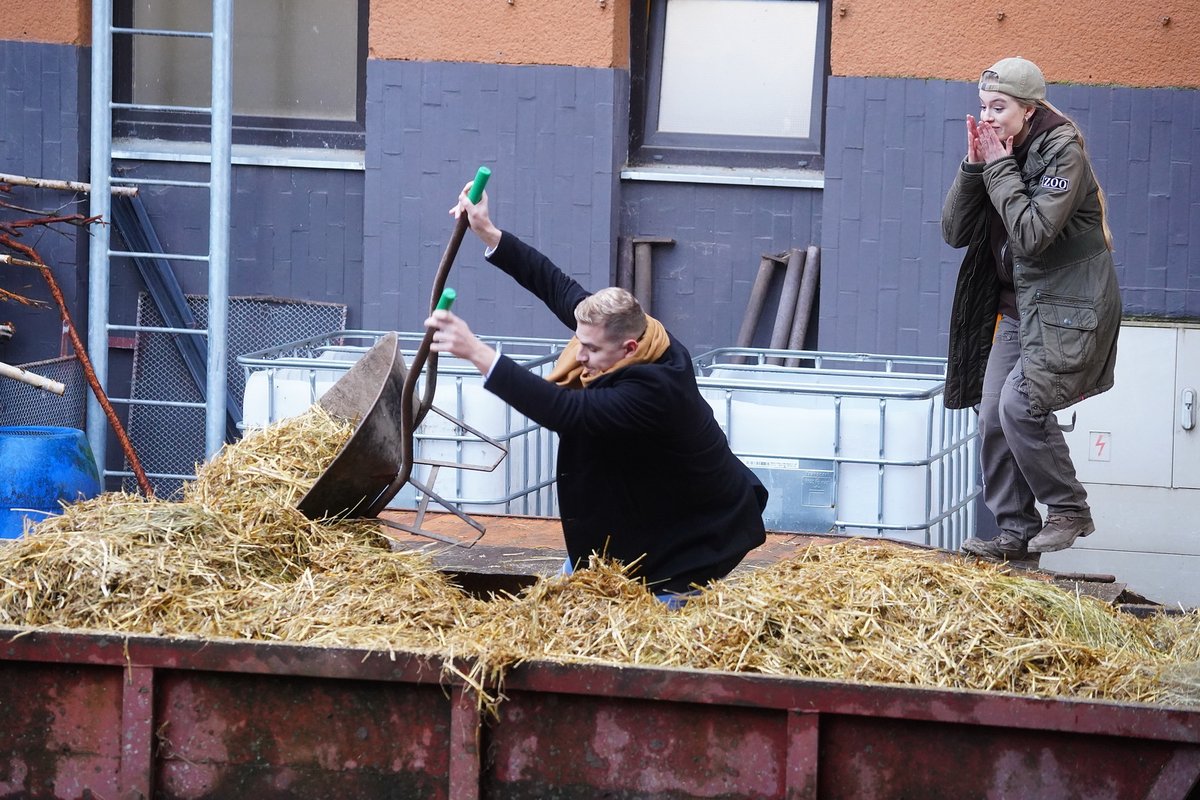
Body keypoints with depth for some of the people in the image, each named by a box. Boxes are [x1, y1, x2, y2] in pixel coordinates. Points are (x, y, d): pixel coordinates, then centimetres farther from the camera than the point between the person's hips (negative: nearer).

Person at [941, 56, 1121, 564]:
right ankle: (1015, 532, 8)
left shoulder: (1063, 152, -15)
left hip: (1067, 308, -8)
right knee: (992, 413, 1)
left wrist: (999, 167, -20)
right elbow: (954, 231, 1)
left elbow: (1032, 234, -27)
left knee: (1021, 405, -19)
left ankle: (1069, 509, -1)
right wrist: (974, 167, -10)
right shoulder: (996, 153, 6)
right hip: (1017, 307, 8)